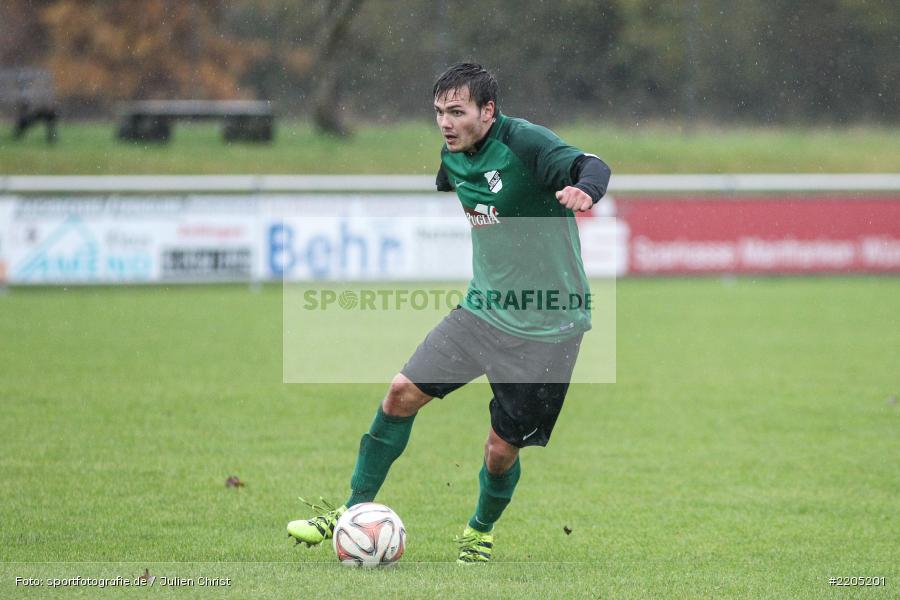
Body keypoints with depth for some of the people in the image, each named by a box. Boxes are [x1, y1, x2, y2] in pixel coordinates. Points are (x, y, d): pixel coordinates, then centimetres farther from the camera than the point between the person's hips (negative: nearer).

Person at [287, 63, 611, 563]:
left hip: (545, 329, -7)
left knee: (502, 451, -1)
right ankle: (356, 511, 10)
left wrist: (584, 188, -59)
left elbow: (592, 166, -37)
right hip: (483, 309, 7)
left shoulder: (524, 143, -21)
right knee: (403, 393, -3)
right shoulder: (454, 155, 3)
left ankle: (481, 531, 30)